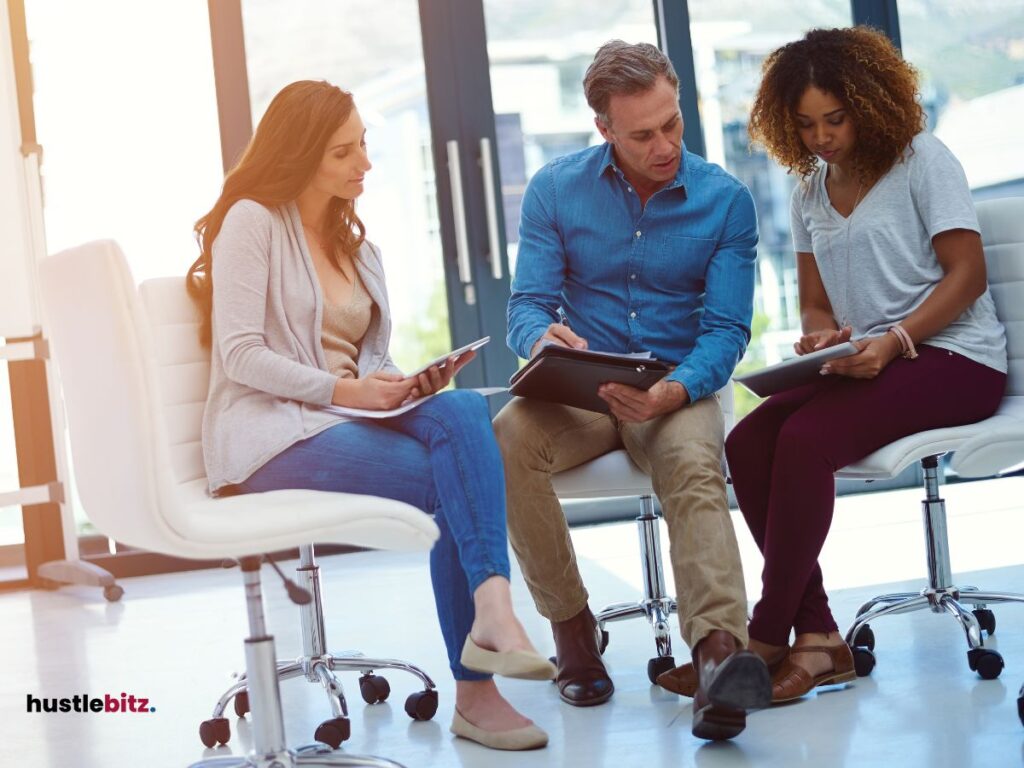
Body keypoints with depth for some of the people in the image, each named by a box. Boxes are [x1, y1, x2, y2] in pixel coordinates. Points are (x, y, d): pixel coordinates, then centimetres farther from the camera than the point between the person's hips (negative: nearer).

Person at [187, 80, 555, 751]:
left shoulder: (353, 241, 23)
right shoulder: (253, 221, 0)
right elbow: (240, 355, -10)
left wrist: (411, 384, -2)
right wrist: (342, 389, -19)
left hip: (350, 418, 6)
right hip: (273, 433, -6)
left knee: (464, 410, -27)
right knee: (461, 477, -26)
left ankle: (492, 612, -37)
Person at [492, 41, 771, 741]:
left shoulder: (726, 202, -1)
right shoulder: (556, 189, 2)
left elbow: (727, 329, -5)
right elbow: (527, 303, 1)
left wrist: (677, 392, -27)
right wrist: (542, 336, -27)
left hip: (678, 389, -1)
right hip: (579, 392, 1)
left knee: (696, 468, -35)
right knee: (509, 434, -32)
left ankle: (720, 651, -55)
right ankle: (571, 627, -19)